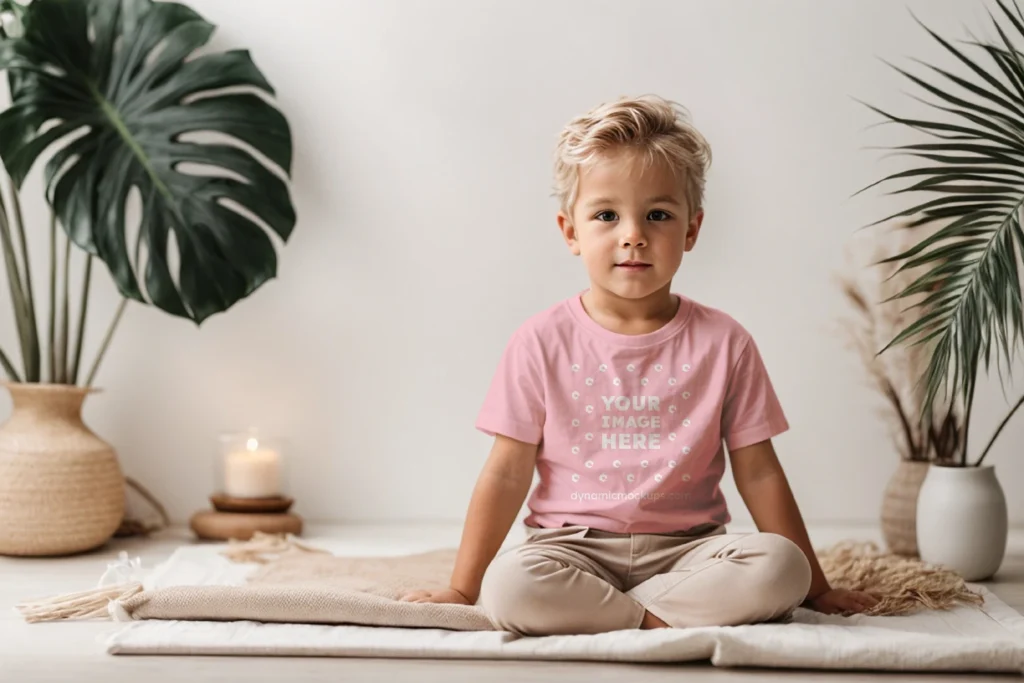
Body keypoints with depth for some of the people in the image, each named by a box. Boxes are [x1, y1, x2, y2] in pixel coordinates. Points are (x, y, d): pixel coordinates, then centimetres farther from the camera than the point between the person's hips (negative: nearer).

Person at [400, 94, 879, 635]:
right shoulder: (543, 342, -2)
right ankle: (659, 620, -16)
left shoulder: (722, 343, 1)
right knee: (508, 586, -33)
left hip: (684, 547, 2)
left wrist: (813, 586, 6)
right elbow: (507, 474, 0)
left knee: (779, 568, -27)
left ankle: (587, 611, -19)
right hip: (574, 544, -2)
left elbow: (758, 473, 6)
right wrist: (462, 589, -2)